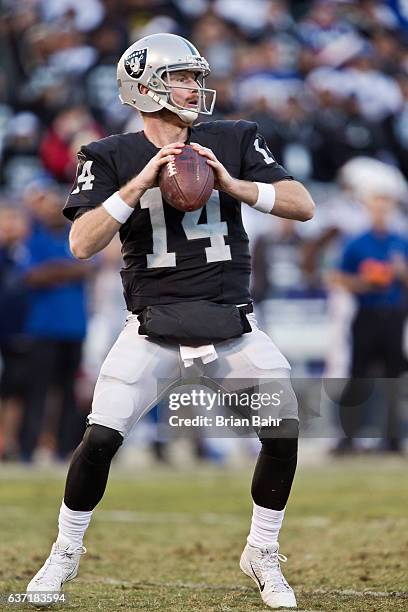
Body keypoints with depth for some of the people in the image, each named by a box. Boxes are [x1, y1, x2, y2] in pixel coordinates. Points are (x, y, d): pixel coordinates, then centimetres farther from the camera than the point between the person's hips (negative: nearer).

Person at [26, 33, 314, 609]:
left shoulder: (234, 141, 4)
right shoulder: (112, 157, -1)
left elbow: (303, 206, -4)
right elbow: (82, 244, -13)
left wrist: (232, 184, -16)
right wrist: (140, 184, -21)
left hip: (231, 322, 2)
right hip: (153, 324, -2)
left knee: (284, 428, -12)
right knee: (101, 436, -14)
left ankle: (263, 555, 10)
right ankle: (65, 552, 10)